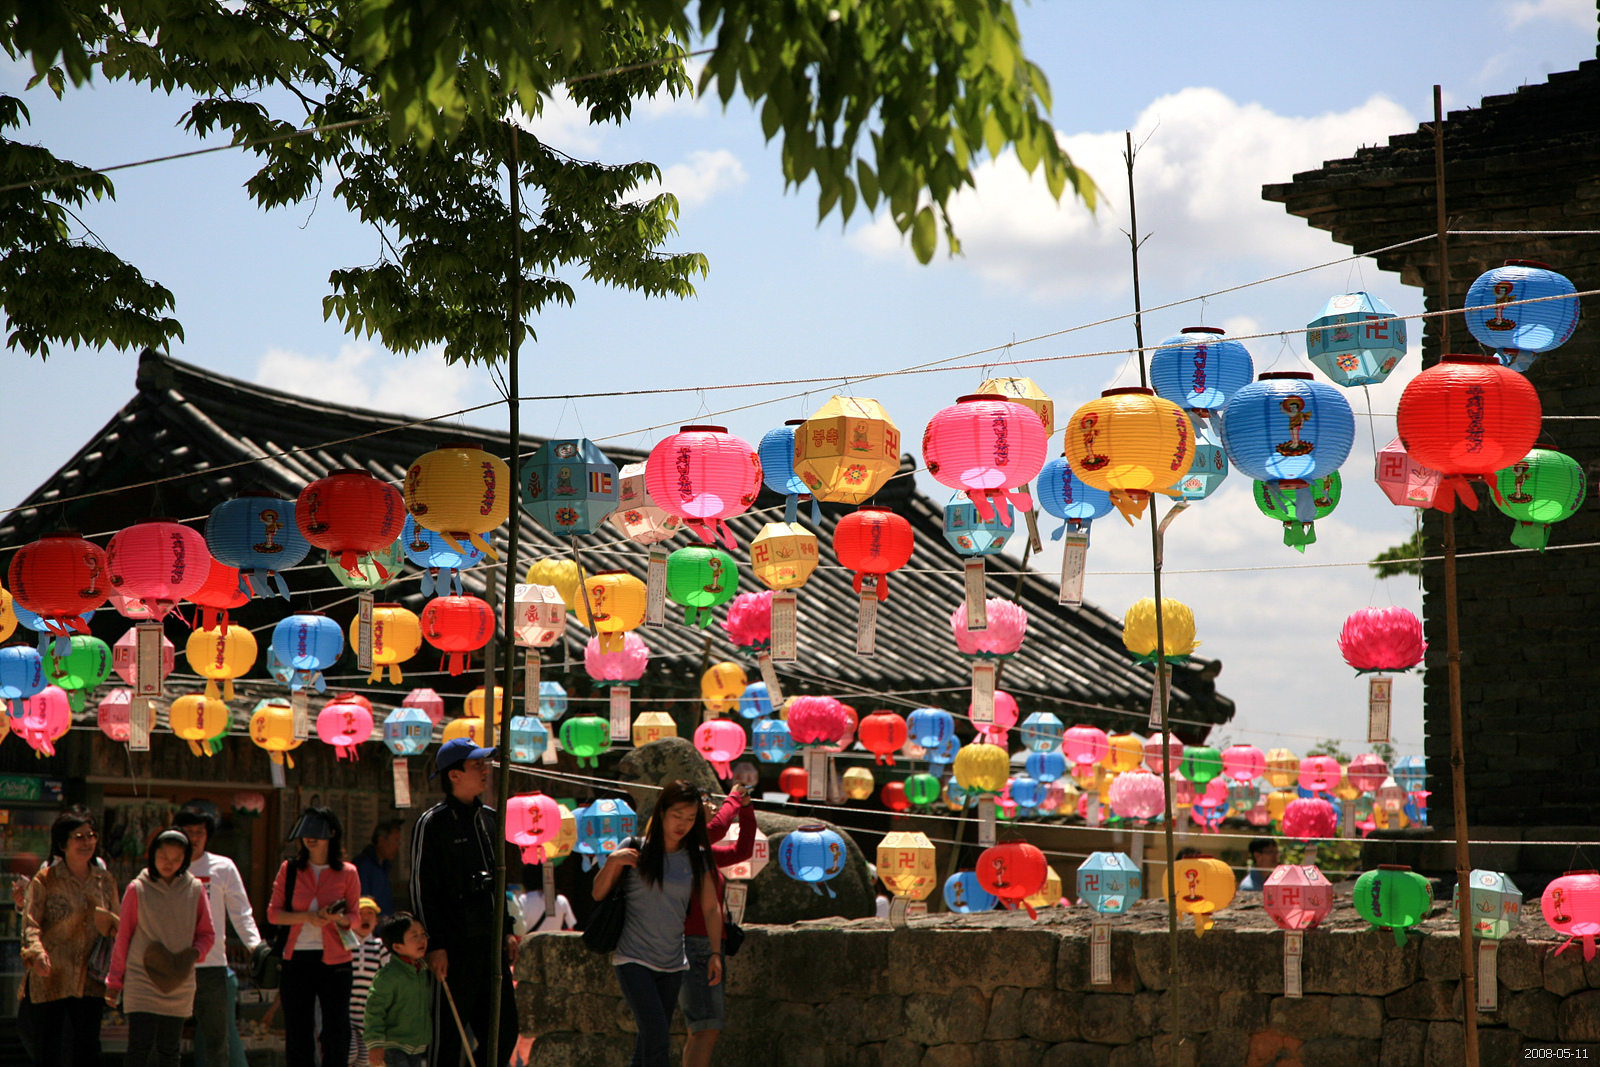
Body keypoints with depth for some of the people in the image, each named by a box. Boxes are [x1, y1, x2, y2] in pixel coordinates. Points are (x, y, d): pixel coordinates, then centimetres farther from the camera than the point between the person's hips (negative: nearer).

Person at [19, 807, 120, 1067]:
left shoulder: (105, 881, 10)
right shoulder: (45, 880, -2)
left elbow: (119, 927, 17)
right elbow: (30, 923, -10)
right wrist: (37, 952, -29)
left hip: (89, 981, 3)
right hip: (49, 982, -3)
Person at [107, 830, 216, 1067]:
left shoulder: (195, 889, 4)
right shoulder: (137, 889, -1)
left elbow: (207, 934, 11)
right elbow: (123, 937, 4)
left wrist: (194, 954, -10)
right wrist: (114, 982, 5)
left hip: (180, 983, 2)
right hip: (141, 982, -2)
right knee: (140, 1047, -11)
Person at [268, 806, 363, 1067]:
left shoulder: (347, 873, 4)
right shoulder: (289, 869, 6)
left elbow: (355, 917, 7)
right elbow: (273, 913, 3)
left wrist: (337, 917, -15)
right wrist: (307, 917, -13)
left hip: (334, 960, -1)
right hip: (296, 959, 1)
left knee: (337, 1031, -2)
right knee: (297, 1033, 3)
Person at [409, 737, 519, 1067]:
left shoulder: (489, 819, 15)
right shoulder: (432, 823, -6)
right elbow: (422, 889, -8)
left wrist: (507, 930, 17)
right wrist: (435, 946, -12)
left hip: (491, 944, 7)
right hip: (455, 947, -7)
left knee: (504, 1031, 7)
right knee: (448, 1036, -3)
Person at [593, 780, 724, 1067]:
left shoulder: (696, 858, 6)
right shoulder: (636, 850, -4)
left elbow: (711, 907, 8)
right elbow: (599, 894, 1)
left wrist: (715, 952, -2)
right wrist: (612, 862, -16)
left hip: (672, 964, 4)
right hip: (633, 960, -4)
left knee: (647, 1044, 7)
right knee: (658, 1041, -16)